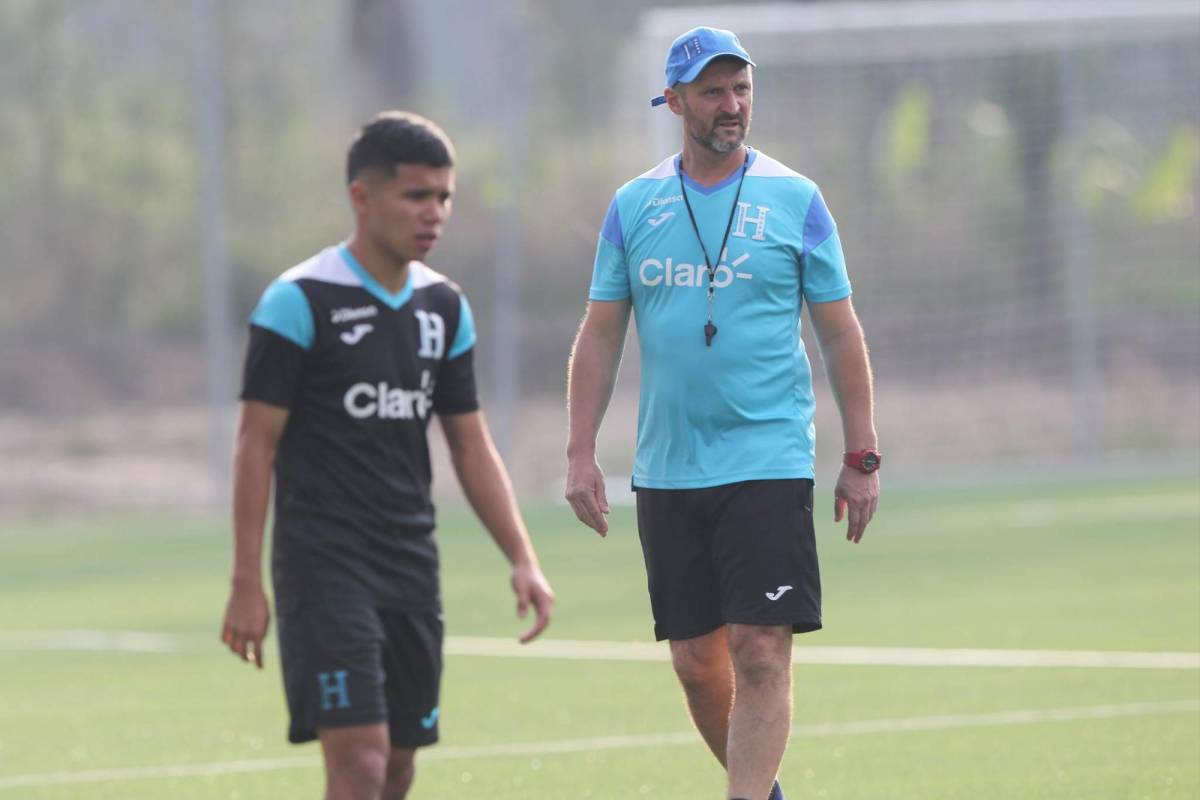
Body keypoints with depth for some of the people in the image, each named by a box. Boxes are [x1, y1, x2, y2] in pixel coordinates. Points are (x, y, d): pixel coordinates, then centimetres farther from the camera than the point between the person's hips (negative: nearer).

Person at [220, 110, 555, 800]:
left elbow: (472, 445, 15)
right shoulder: (300, 301, -9)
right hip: (324, 565, -7)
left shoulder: (444, 306, 11)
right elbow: (257, 444, -8)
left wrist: (523, 559, 5)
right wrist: (247, 583, -11)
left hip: (411, 564, 7)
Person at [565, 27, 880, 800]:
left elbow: (841, 334, 4)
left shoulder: (795, 199, 1)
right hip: (667, 469, 3)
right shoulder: (633, 205, 7)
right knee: (697, 661, 7)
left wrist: (862, 458, 1)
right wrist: (581, 453, 3)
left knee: (761, 655, -12)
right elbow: (600, 336, 10)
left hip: (769, 465, -3)